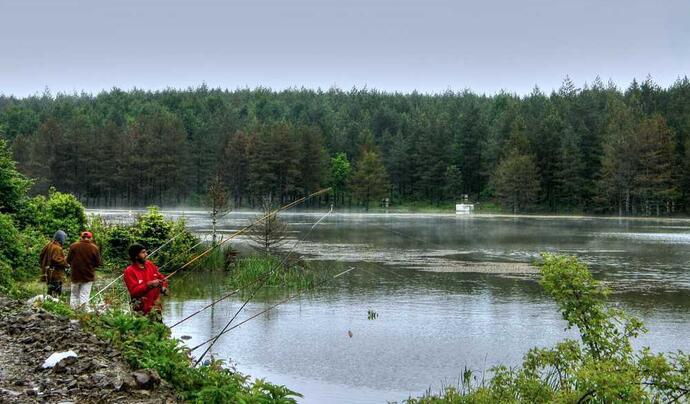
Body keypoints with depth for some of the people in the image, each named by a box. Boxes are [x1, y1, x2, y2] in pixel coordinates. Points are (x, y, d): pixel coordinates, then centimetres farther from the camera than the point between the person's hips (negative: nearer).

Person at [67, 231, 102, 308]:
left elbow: (68, 260, 0)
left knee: (74, 295, 14)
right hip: (88, 276, -1)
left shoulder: (73, 246, -6)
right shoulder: (94, 248, -8)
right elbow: (98, 263, -4)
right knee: (84, 296, 2)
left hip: (75, 275, 1)